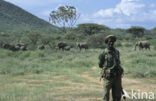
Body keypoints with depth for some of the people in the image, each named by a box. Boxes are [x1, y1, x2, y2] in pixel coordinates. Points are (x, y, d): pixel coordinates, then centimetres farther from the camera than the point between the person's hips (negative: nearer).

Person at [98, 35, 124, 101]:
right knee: (106, 96, -1)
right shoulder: (104, 53, -6)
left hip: (117, 76, 5)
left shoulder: (117, 52, 8)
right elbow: (100, 65, 0)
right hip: (108, 77, -5)